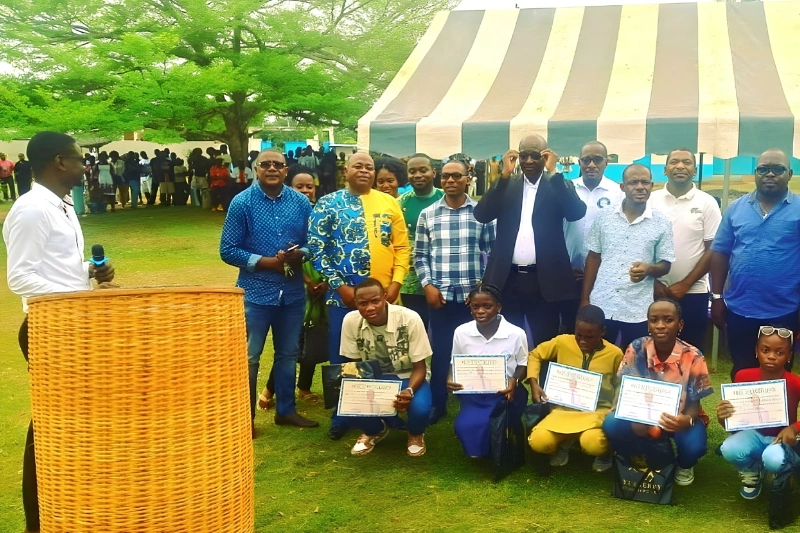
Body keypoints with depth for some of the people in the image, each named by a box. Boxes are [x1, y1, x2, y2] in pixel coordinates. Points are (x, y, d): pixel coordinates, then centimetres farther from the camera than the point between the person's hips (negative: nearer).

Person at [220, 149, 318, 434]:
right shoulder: (242, 203, -7)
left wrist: (298, 255, -15)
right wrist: (267, 262, -17)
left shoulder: (301, 202, 1)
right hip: (256, 292, -3)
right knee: (248, 357, 5)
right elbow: (228, 250, -9)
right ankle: (246, 416, 18)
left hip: (293, 292, 4)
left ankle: (286, 410, 31)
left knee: (288, 354, 16)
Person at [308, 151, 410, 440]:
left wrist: (396, 281, -5)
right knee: (343, 358, 6)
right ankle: (342, 417, 20)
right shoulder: (328, 204, -1)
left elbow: (402, 246, 7)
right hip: (344, 294, -2)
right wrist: (340, 286, -12)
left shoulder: (389, 203, 7)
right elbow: (317, 248, -6)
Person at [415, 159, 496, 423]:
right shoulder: (427, 214, 6)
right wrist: (428, 285, -4)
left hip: (473, 295, -1)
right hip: (440, 295, 1)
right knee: (440, 350, 7)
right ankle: (437, 403, 21)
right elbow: (420, 256, 7)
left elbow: (491, 253, 2)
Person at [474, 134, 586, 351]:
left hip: (544, 280, -1)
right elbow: (481, 215, -6)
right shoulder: (506, 185, 9)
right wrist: (504, 175, -12)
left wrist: (553, 173, -15)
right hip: (507, 279, 2)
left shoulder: (559, 186, 5)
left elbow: (577, 213, -13)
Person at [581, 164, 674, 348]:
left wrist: (648, 269, -21)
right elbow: (593, 258, 8)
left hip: (638, 310, -1)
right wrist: (585, 298, 5)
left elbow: (665, 265, 2)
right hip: (602, 305, 1)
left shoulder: (662, 223, -2)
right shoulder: (604, 217, 2)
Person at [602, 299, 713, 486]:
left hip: (679, 418, -1)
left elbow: (695, 403, -13)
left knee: (693, 445, -32)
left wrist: (687, 420, -38)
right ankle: (660, 457, -1)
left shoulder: (692, 357, -18)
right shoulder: (637, 349, -16)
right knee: (612, 425, -28)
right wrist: (634, 418, -32)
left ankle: (684, 465, 10)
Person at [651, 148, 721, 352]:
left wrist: (685, 284, -9)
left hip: (693, 292, -1)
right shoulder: (651, 200, 2)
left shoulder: (706, 203, -1)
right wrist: (653, 281, -4)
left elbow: (712, 249, -3)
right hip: (656, 291, 1)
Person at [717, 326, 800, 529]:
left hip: (782, 439, -2)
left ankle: (782, 482, 3)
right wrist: (723, 418, -28)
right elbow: (734, 419, -5)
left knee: (773, 459, -38)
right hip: (754, 434, 2)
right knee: (730, 450, -32)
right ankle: (752, 471, 7)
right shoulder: (743, 377, -13)